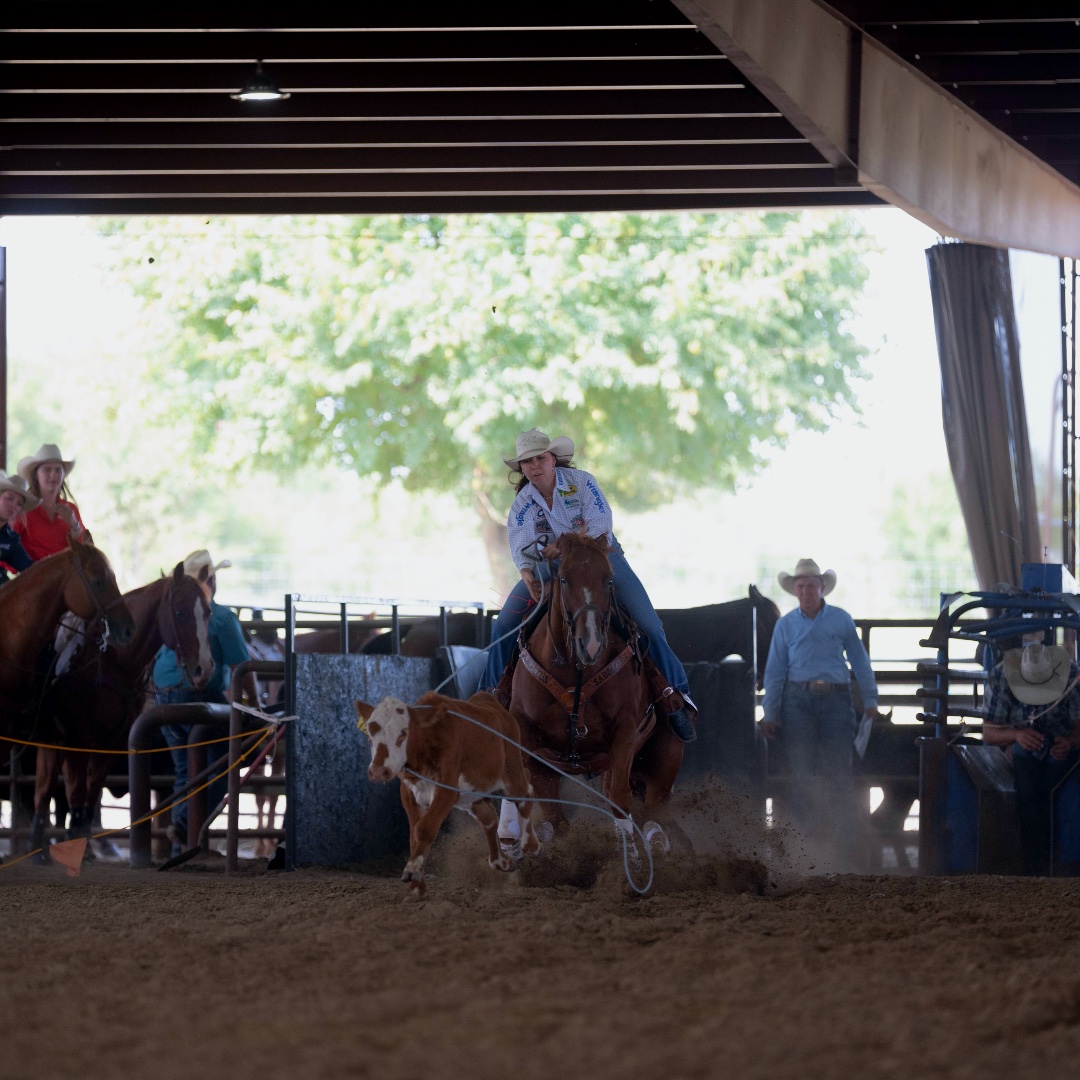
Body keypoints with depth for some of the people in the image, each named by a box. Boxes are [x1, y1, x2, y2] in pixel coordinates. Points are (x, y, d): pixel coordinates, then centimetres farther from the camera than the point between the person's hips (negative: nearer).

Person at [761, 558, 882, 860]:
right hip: (798, 699, 1)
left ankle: (844, 844, -1)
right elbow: (774, 672, 9)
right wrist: (770, 715, 4)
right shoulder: (786, 625, 9)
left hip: (835, 699, -1)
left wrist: (870, 701, 6)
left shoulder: (841, 620, 7)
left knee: (839, 772, -4)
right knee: (801, 773, -1)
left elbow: (860, 663, 11)